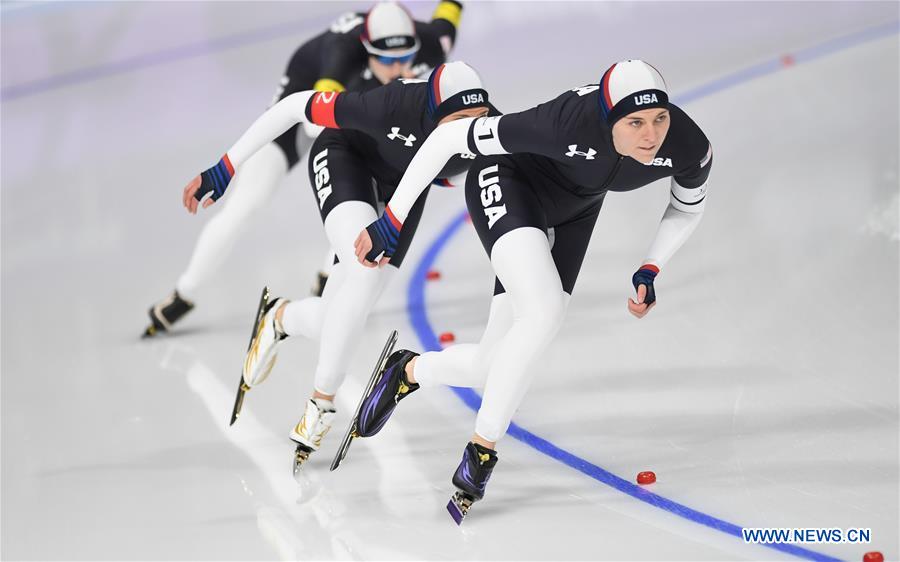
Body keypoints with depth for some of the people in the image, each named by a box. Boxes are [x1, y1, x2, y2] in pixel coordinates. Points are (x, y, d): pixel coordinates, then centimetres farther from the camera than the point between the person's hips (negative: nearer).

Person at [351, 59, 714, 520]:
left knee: (498, 368, 1)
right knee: (545, 311, -31)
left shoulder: (690, 149, -27)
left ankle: (409, 371, 32)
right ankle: (481, 453, -15)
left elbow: (688, 207, 0)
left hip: (571, 214, 5)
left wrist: (649, 271, -11)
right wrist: (391, 223, -22)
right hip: (508, 183, -5)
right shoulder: (567, 121, -38)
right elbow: (448, 138, -27)